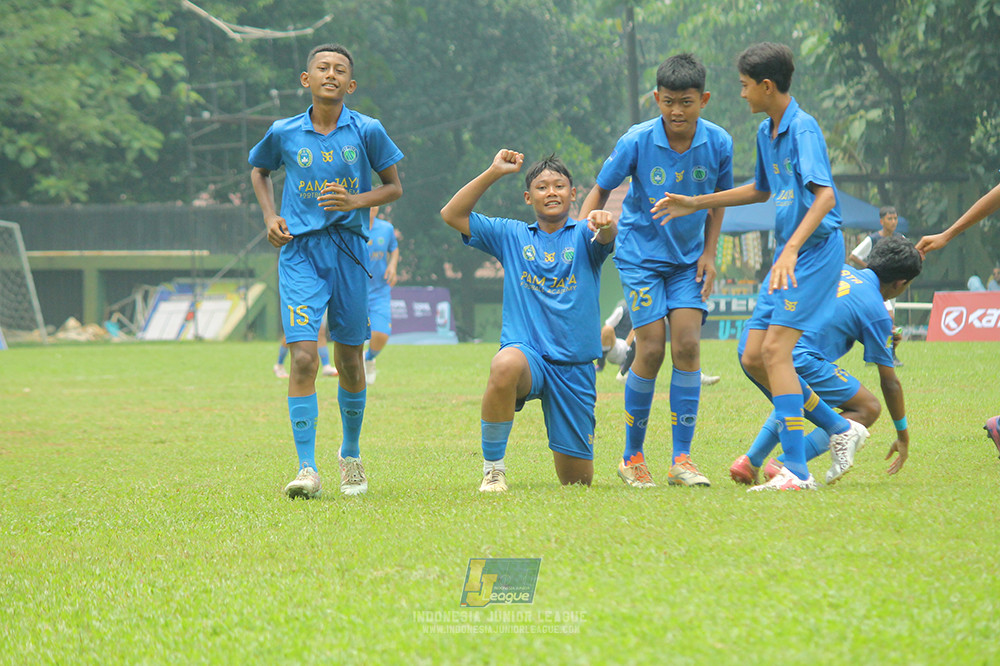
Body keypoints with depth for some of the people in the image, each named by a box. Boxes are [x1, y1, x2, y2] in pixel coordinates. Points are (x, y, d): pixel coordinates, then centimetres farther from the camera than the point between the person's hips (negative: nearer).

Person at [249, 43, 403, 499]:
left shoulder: (367, 132, 0)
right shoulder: (284, 133, 2)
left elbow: (394, 187, 8)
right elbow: (259, 170, 22)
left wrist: (357, 200, -11)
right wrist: (270, 216, 7)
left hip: (349, 249, 1)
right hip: (300, 252, -1)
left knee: (349, 360, 9)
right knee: (303, 357, -14)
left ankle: (350, 454, 32)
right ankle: (306, 469, -15)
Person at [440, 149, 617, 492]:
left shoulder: (584, 236, 5)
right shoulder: (511, 235, 11)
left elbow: (608, 238, -19)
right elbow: (452, 214, 6)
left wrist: (605, 224, -43)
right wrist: (493, 173, -2)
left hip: (575, 367, 0)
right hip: (527, 351, 0)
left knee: (577, 479, 3)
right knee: (505, 366, -40)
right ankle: (493, 468, -24)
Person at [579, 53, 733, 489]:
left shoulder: (718, 143, -9)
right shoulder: (636, 142, -16)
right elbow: (600, 191, -3)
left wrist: (709, 254, 1)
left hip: (688, 258, 2)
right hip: (641, 253, -2)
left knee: (687, 345, -10)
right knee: (651, 349, -9)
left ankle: (682, 458, -4)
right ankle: (632, 457, 7)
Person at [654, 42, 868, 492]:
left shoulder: (803, 127, -15)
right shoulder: (766, 132, 14)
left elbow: (825, 195, -26)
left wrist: (792, 249, -36)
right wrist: (696, 204, 31)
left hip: (816, 250, -10)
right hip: (788, 254, 10)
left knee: (775, 350, -18)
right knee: (753, 358, 6)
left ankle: (797, 471, -19)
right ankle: (840, 430, 18)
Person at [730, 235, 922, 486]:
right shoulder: (877, 312, 7)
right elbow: (890, 383, 13)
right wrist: (903, 436, 25)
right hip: (793, 357, -8)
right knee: (867, 408, 5)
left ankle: (749, 461, 20)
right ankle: (785, 464, -5)